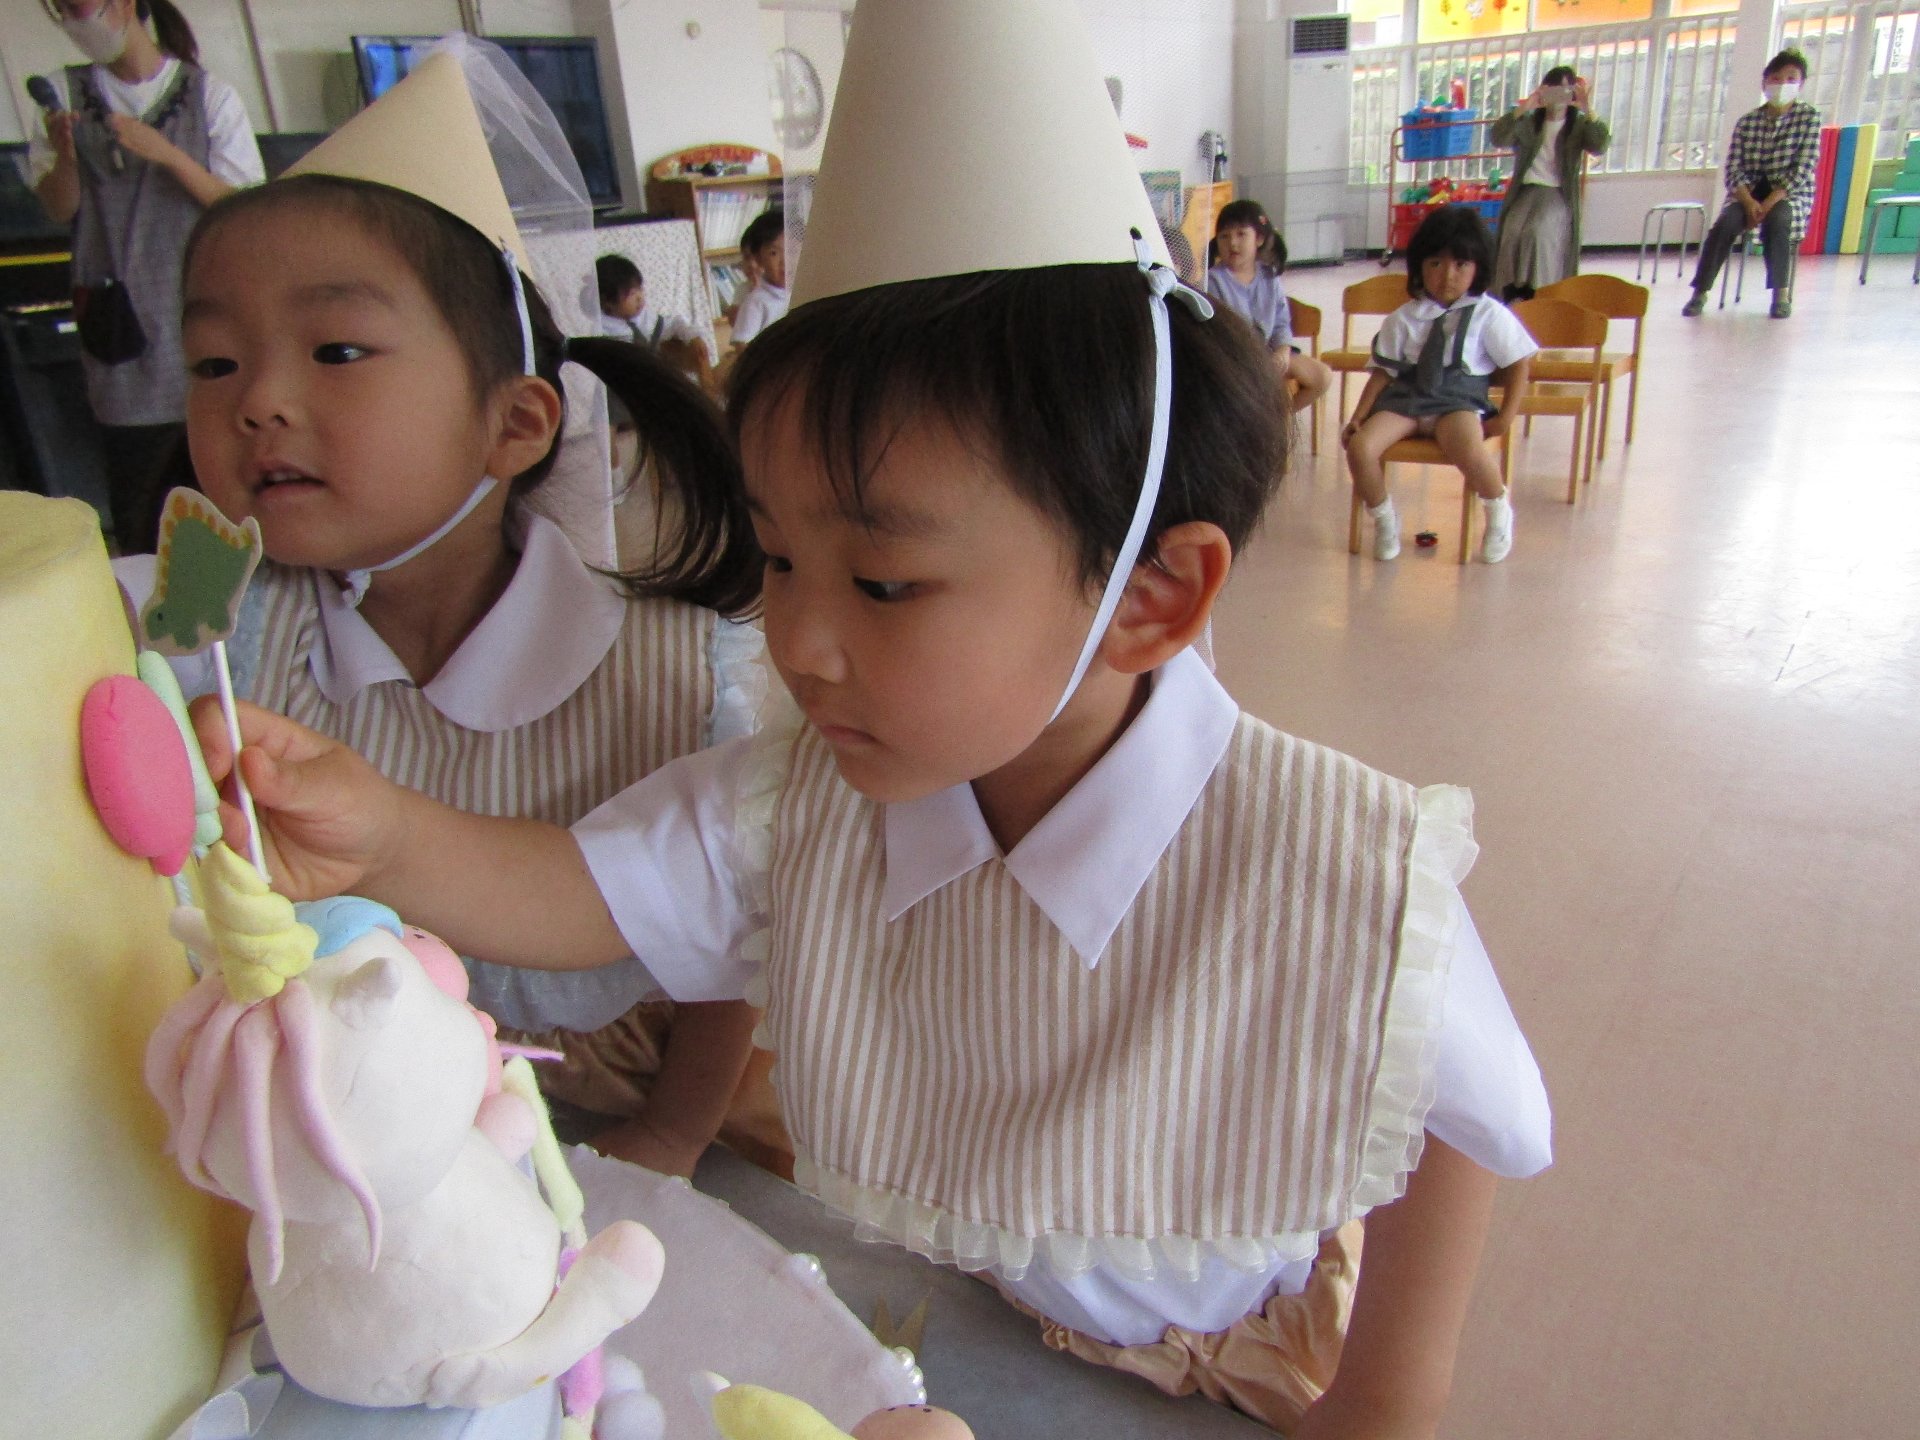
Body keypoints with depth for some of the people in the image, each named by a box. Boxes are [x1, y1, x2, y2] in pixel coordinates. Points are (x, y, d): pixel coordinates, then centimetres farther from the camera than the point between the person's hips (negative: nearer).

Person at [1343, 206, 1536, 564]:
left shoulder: (1489, 314, 4)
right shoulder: (1404, 318, 9)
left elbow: (1519, 363, 6)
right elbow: (1384, 371, 8)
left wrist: (1505, 417, -3)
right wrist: (1359, 416, -2)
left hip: (1460, 400, -3)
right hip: (1404, 399, 3)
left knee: (1468, 451, -37)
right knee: (1359, 447, -25)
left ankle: (1499, 512, -2)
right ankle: (1384, 520, 3)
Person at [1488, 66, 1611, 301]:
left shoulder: (1579, 125, 10)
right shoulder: (1528, 122, 12)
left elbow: (1600, 146, -9)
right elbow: (1496, 138, -4)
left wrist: (1589, 111, -20)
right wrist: (1522, 109, -16)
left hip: (1559, 195, -1)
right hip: (1525, 191, 1)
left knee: (1538, 231, -29)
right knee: (1513, 231, -26)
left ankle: (1538, 292, -22)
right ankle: (1513, 292, -19)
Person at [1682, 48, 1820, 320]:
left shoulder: (1809, 117, 1)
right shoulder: (1747, 122, 6)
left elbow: (1803, 170, -8)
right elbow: (1734, 170, -1)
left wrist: (1769, 203, -21)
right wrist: (1749, 202, -20)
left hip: (1791, 194, -2)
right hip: (1748, 193, 2)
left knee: (1777, 219, -35)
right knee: (1726, 222, -30)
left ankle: (1781, 293, -24)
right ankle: (1700, 292, -29)